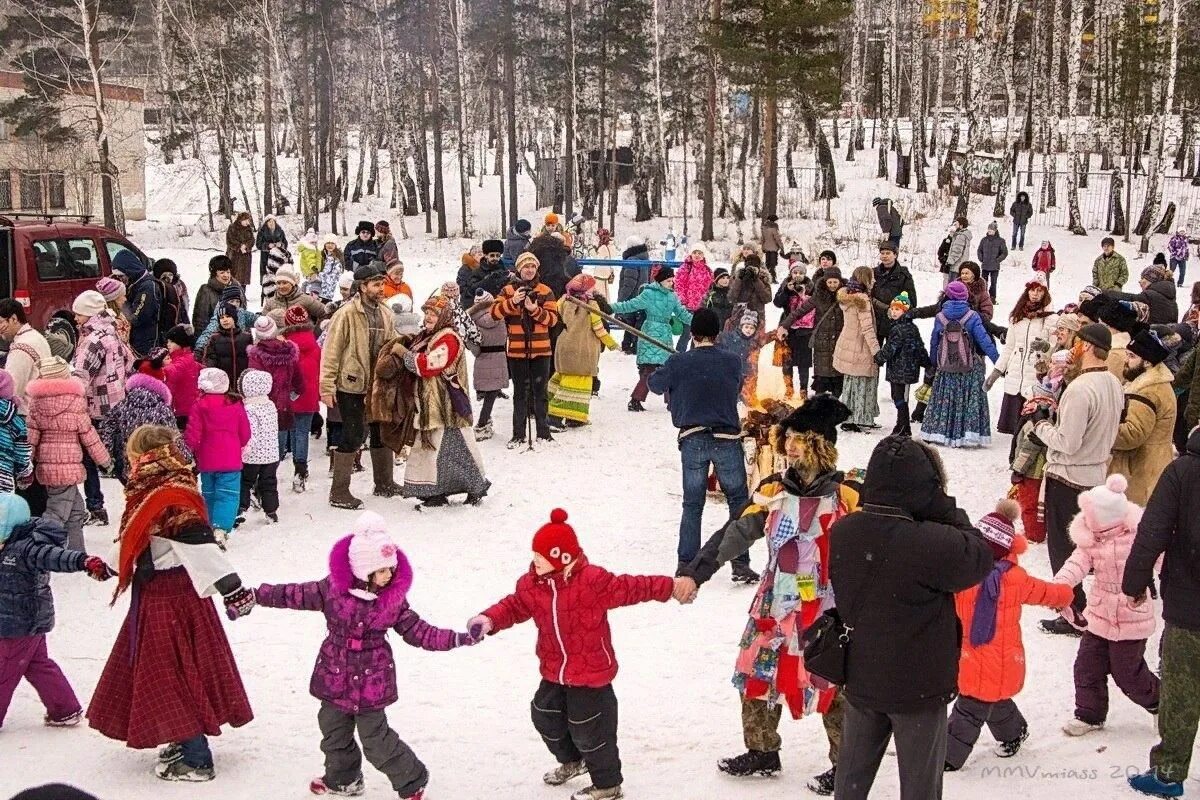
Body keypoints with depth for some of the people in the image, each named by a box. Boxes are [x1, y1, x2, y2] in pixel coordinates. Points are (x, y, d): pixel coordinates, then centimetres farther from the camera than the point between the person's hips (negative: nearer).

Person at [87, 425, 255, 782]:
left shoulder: (172, 500, -23)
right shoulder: (153, 494, 9)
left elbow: (202, 546, -30)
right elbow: (136, 543, 24)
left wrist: (232, 589, -34)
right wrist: (107, 564, 36)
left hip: (172, 601, -9)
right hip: (157, 596, 9)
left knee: (174, 676, -2)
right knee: (167, 672, 18)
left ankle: (197, 761, 7)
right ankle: (186, 740, 31)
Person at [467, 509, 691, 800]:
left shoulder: (593, 581, -24)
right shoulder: (531, 584, -5)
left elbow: (630, 589, -19)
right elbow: (514, 606, 4)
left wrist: (670, 587, -20)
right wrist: (489, 620, -15)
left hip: (591, 673, -7)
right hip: (554, 672, 7)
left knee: (589, 730, 3)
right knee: (545, 717, 22)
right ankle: (571, 761, 50)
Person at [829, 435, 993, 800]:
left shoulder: (841, 532, -8)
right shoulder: (934, 543, -29)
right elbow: (981, 558, -11)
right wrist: (948, 511, -7)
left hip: (861, 679, 5)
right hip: (919, 687, -5)